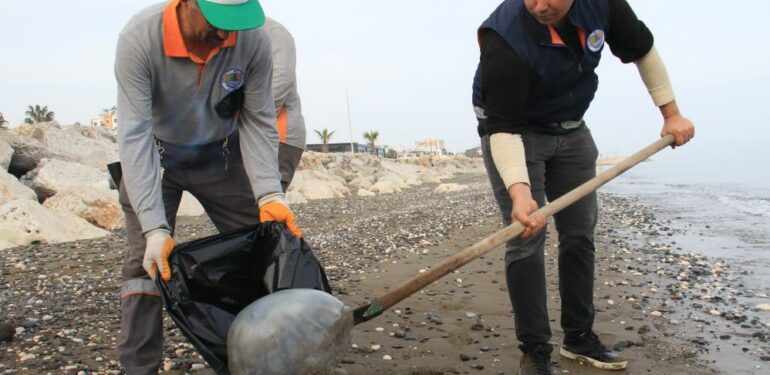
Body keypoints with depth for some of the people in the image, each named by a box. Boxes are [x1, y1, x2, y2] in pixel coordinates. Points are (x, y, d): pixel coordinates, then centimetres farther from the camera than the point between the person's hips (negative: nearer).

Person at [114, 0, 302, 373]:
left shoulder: (254, 38, -25)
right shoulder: (139, 38, -31)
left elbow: (257, 121, -17)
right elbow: (135, 134, -33)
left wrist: (269, 194, -29)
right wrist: (154, 228, -39)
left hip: (221, 153, 2)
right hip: (154, 155, -2)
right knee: (147, 262, -11)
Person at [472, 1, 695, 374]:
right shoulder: (504, 37, -33)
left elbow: (641, 49, 1)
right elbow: (504, 126, -34)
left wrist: (670, 112, 1)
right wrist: (519, 189, -48)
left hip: (570, 131, 6)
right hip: (512, 133, -5)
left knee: (580, 234, 7)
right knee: (525, 240, -13)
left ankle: (579, 338, 21)